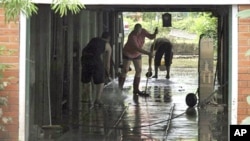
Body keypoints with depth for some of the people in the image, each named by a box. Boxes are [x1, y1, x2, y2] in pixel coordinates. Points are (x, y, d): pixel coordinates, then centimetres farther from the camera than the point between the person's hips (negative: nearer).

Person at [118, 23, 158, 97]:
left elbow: (151, 37, -17)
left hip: (137, 54, 6)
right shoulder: (132, 36, -35)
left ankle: (136, 89, 6)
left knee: (139, 71, 1)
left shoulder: (143, 31, -17)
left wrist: (155, 33, -39)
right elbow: (138, 49, -39)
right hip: (127, 53, -6)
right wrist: (148, 53, -41)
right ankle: (119, 89, 1)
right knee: (125, 71, -8)